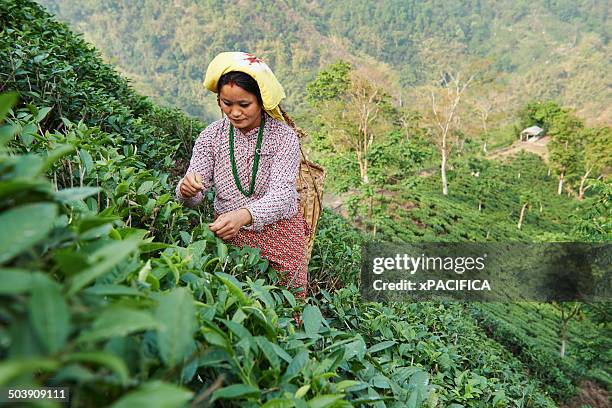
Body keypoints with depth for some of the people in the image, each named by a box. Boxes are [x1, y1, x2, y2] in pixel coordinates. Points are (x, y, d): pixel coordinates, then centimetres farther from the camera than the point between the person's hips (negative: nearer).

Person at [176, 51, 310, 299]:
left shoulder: (284, 137, -13)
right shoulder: (211, 135, -4)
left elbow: (281, 196, -25)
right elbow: (193, 198, -8)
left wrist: (244, 215, -43)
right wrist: (187, 189, -32)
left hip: (278, 235, -1)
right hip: (228, 235, 2)